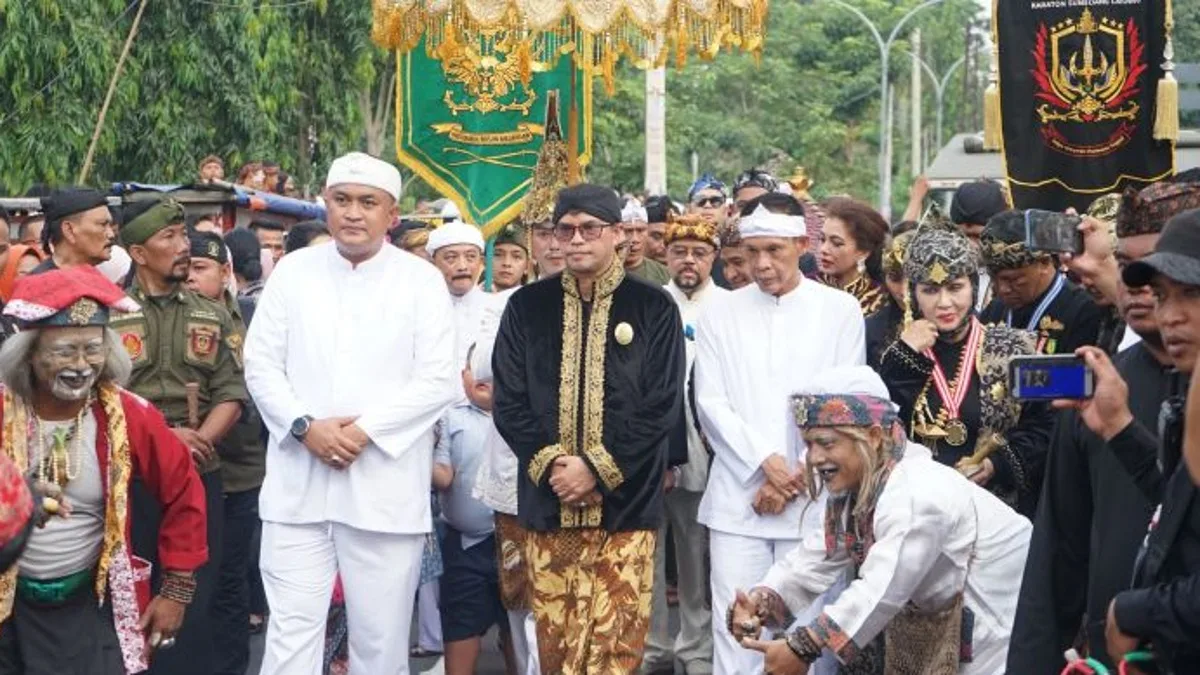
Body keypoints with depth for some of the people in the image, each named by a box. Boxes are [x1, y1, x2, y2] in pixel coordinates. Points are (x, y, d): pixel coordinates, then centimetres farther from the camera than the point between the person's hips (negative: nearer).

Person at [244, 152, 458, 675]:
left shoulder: (422, 281, 2)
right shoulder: (293, 270, 9)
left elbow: (437, 381, -4)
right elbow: (261, 364, 6)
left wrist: (365, 430, -14)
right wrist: (305, 426, -10)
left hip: (385, 487, -1)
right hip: (298, 483, 2)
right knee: (291, 629, 1)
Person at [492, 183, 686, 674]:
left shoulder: (654, 308, 3)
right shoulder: (527, 306, 9)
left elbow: (662, 406, -3)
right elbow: (507, 401, 5)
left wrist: (597, 469, -11)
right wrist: (550, 465, -10)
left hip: (625, 505, -2)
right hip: (547, 504, 2)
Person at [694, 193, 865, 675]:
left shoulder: (840, 310, 4)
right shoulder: (719, 314, 8)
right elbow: (711, 403, 2)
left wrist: (798, 477, -6)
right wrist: (767, 463, -9)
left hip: (813, 501, -1)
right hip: (738, 500, 1)